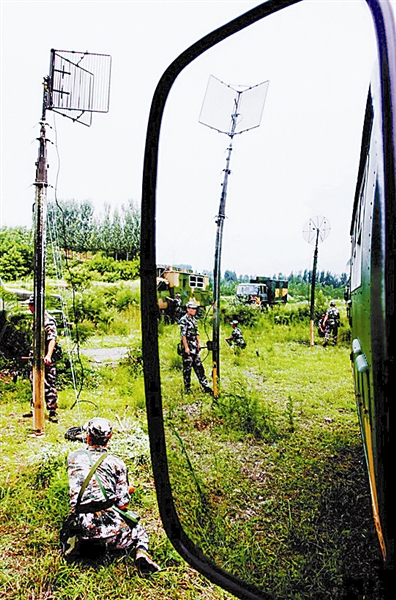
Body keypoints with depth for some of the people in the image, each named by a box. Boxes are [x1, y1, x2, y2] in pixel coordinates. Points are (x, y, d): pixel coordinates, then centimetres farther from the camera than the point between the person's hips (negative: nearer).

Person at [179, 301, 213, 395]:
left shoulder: (193, 319, 13)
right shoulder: (183, 320, -13)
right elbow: (183, 335, -17)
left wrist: (199, 343, 10)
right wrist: (186, 347, -20)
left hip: (195, 346, 8)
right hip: (187, 347, -8)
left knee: (199, 366, 10)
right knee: (187, 368, 1)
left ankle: (206, 387, 14)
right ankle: (187, 388, 12)